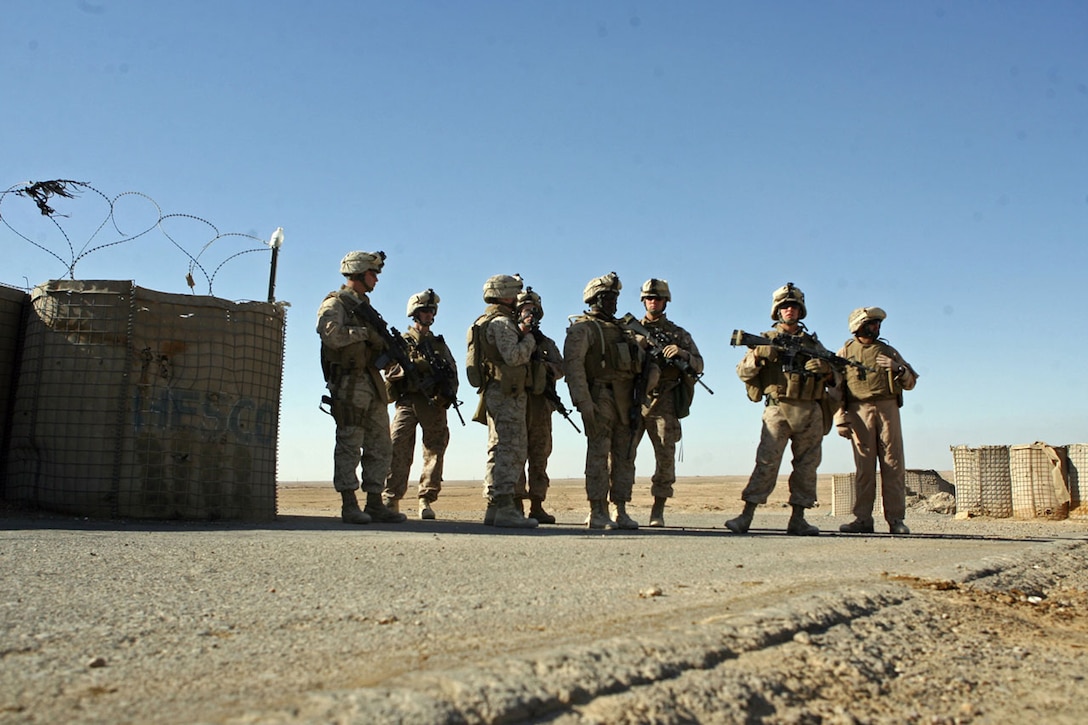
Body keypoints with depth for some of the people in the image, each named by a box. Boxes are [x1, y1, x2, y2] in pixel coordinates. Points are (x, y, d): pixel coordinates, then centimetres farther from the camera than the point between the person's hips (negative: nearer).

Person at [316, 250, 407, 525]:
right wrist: (364, 332, -16)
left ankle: (375, 504, 13)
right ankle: (349, 505, 1)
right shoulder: (335, 304, -4)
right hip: (349, 385, -8)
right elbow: (331, 334, -24)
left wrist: (385, 344, 4)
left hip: (373, 384, 8)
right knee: (349, 446, -4)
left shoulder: (365, 306, 21)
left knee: (380, 447, 8)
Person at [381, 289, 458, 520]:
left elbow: (452, 372, 16)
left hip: (434, 403, 3)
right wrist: (423, 363, -17)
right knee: (398, 450, -11)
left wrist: (449, 393, -4)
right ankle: (390, 500, -10)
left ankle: (426, 501, 3)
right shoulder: (402, 341, 11)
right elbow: (393, 367, -5)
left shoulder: (439, 344, 21)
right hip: (408, 401, -3)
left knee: (435, 451, -1)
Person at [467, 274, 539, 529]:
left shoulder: (486, 322, 22)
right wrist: (529, 339, -5)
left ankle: (494, 508, 16)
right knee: (509, 450, -12)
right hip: (506, 394, -11)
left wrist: (520, 332, 14)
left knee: (502, 451, 13)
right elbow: (513, 356, -22)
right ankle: (504, 508, -13)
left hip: (497, 394, 11)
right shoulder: (501, 322, -11)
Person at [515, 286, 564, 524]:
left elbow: (560, 369, 7)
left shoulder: (547, 343, 21)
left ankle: (537, 506, 7)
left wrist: (543, 364, -12)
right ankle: (517, 505, -5)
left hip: (541, 405, 4)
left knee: (539, 456, 4)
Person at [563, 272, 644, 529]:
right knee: (599, 454, -8)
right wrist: (583, 402, -21)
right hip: (600, 398, -7)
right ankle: (597, 513, -4)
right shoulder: (582, 328, -1)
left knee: (624, 456, 6)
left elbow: (639, 362, 24)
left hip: (625, 401, 7)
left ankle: (621, 512, 11)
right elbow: (572, 364, -12)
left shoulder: (622, 329, 22)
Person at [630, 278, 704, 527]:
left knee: (666, 457, -3)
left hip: (664, 403, 0)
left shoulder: (679, 334, 15)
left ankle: (658, 511, 6)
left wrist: (681, 353, -14)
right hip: (634, 399, 0)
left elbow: (699, 365, 6)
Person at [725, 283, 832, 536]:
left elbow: (834, 379, 18)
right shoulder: (765, 340, 11)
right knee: (766, 463, -11)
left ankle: (797, 519, 10)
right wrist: (757, 356, -15)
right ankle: (746, 516, -10)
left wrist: (825, 368, -5)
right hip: (778, 410, -3)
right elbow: (743, 372, 3)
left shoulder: (812, 342, 18)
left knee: (807, 465, 3)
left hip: (810, 412, 3)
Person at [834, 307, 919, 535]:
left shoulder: (888, 351, 18)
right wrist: (840, 418, -4)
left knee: (893, 465, -3)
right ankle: (863, 519, 0)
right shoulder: (845, 353, 12)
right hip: (860, 412, -2)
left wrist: (897, 368, -4)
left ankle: (896, 519, -1)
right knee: (864, 467, -2)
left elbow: (910, 383, 16)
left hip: (888, 409, 2)